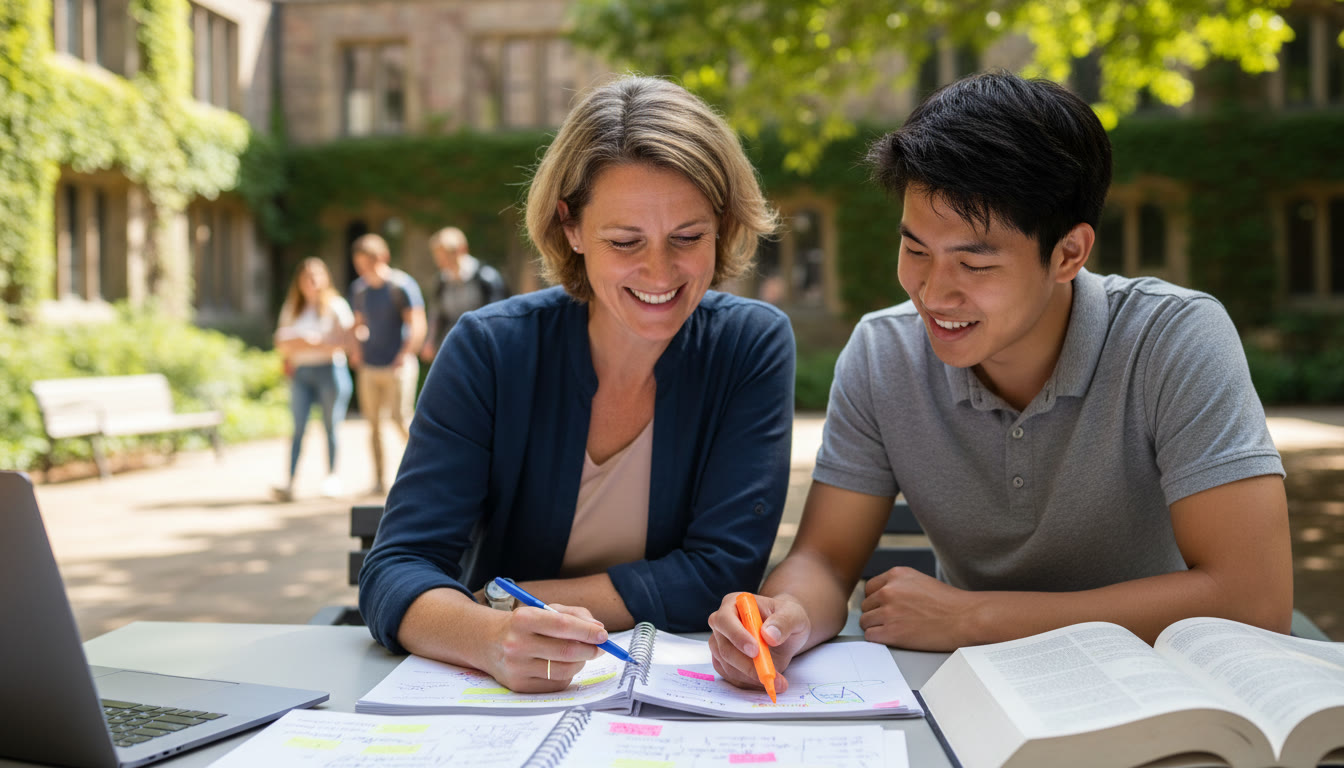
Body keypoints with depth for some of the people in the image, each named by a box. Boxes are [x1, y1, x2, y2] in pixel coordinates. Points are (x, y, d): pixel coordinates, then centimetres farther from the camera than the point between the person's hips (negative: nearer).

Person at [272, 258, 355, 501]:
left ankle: (332, 476, 10)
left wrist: (316, 343, -11)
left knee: (331, 426, 0)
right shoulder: (291, 308, 17)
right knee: (298, 427, -5)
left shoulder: (336, 305, 4)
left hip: (330, 369, -3)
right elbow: (282, 342, 12)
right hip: (301, 372, 3)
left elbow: (345, 341, -3)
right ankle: (290, 483, -11)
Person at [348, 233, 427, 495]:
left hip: (397, 366, -5)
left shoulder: (402, 285, -7)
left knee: (400, 419, -10)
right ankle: (378, 479, 11)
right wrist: (357, 350, 6)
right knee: (373, 422, 4)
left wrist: (401, 359, -15)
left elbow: (417, 328, -9)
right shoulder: (358, 288, 12)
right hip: (369, 366, 5)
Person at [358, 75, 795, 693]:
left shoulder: (753, 346, -7)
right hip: (498, 714, 1)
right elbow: (395, 573, -13)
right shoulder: (488, 349, -8)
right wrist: (494, 637, -34)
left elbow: (722, 571, -11)